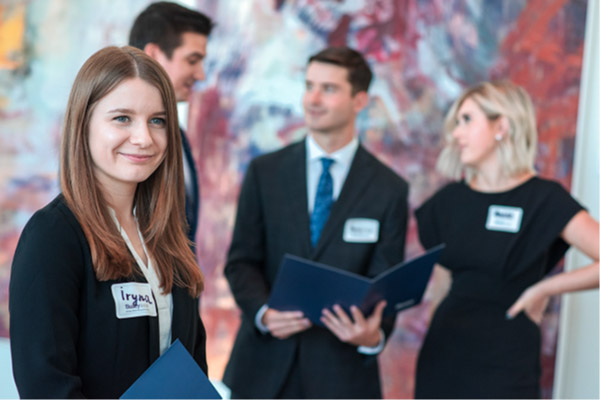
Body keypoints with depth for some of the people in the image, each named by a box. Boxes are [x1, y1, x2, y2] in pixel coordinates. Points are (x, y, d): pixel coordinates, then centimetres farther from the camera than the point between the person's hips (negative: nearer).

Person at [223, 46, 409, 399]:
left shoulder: (389, 190, 1)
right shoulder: (264, 172, 5)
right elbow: (241, 261, 3)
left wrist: (374, 336, -22)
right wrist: (263, 313, -17)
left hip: (341, 369, -1)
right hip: (264, 365, 1)